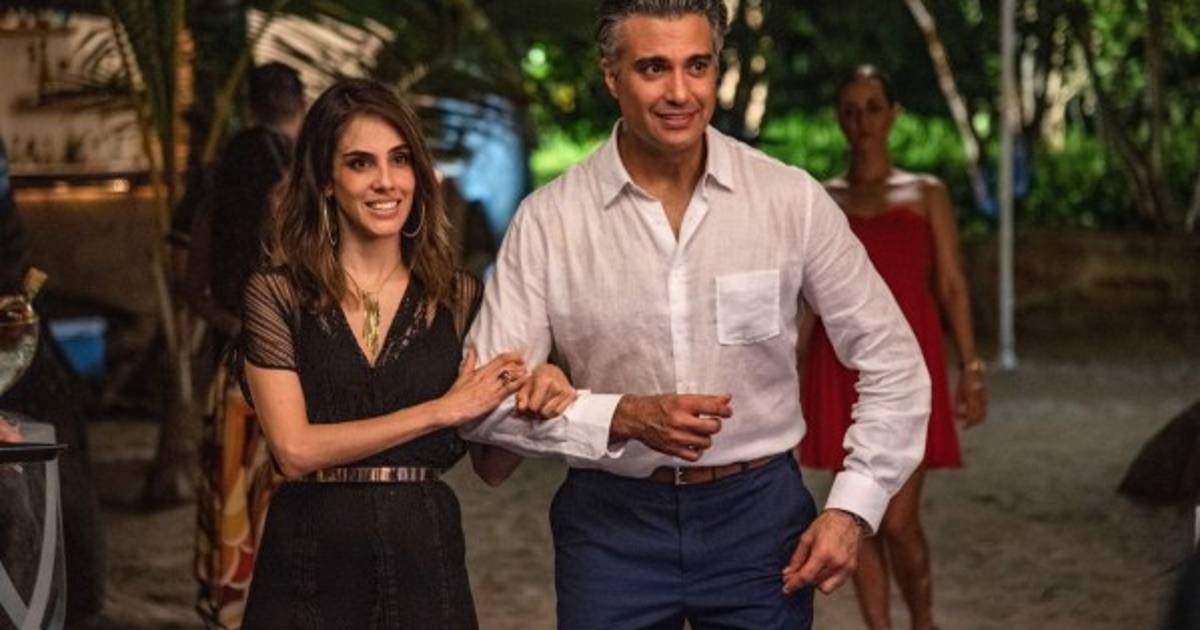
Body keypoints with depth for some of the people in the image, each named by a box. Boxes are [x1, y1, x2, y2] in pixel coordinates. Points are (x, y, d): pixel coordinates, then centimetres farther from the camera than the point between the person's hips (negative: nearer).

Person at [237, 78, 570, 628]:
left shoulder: (459, 298, 5)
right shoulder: (277, 294, -2)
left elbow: (492, 467, 8)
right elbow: (294, 448, -13)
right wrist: (440, 410, -13)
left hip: (425, 562, 2)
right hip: (311, 563, -2)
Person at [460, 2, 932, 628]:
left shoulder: (792, 199, -4)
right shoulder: (549, 218, -6)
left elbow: (892, 364, 3)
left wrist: (852, 508, -6)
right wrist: (625, 418, -20)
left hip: (760, 513, 1)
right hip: (611, 524, 0)